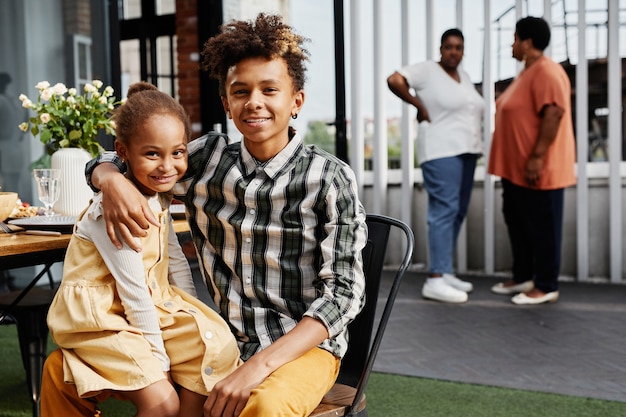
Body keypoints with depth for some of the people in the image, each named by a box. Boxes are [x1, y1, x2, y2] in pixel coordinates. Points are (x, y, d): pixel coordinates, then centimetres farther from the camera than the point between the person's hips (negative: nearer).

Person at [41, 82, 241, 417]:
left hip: (153, 305, 8)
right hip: (102, 317, -8)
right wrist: (160, 360, -18)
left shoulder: (158, 197, 4)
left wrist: (194, 323, -1)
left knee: (215, 348, -9)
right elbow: (133, 291, -22)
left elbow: (176, 261, 8)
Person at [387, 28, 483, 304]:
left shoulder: (462, 74, 17)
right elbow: (394, 80, -18)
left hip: (467, 151, 9)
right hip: (441, 152, -9)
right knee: (444, 211, -13)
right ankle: (435, 281, -13)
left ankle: (444, 272, 16)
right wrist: (419, 105, -10)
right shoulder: (428, 70, -6)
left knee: (458, 213, 9)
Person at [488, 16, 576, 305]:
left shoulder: (546, 72, -15)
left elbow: (553, 114, -24)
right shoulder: (526, 72, 17)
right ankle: (523, 277, 28)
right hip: (515, 168, 10)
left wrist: (537, 157, -27)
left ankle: (547, 287, 8)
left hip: (537, 170, -10)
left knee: (542, 228, -1)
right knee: (517, 222, 16)